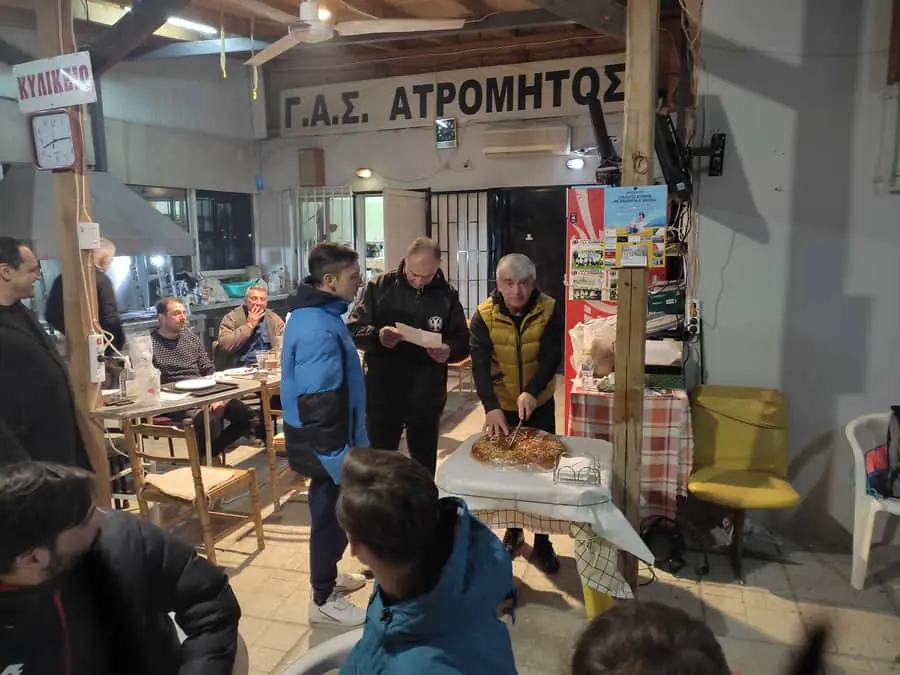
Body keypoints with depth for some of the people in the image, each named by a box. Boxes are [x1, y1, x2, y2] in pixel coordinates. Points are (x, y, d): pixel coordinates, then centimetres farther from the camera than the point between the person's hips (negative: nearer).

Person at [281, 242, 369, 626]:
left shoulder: (316, 314, 7)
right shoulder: (318, 330, -27)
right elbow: (317, 404, -30)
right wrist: (338, 458, -26)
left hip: (325, 438, 10)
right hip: (323, 443, -10)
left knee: (331, 512, 23)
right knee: (330, 514, 5)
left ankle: (327, 577, 42)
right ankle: (324, 600, 23)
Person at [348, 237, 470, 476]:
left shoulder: (447, 295, 0)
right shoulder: (380, 286, -5)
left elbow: (463, 342, 2)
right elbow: (353, 331, -7)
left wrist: (449, 351, -21)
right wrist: (378, 336, -28)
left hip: (426, 400, 1)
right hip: (382, 397, -1)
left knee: (425, 470, 15)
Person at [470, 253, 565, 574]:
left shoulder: (550, 310, -13)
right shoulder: (484, 316, -14)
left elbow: (552, 356, -20)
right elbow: (479, 364, -21)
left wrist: (531, 392, -36)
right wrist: (491, 407, -34)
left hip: (540, 405, 0)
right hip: (500, 407, 1)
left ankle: (542, 544, 18)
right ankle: (513, 530, 33)